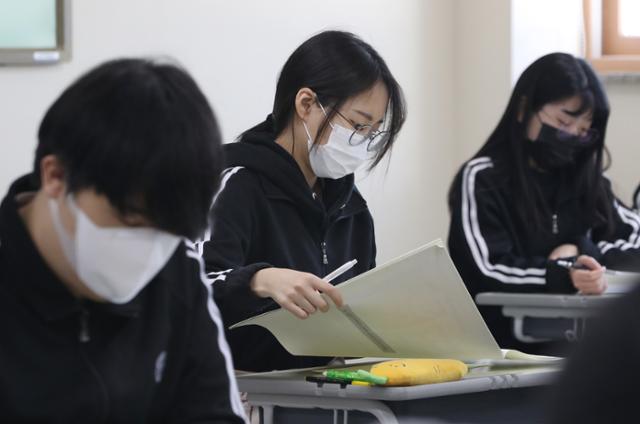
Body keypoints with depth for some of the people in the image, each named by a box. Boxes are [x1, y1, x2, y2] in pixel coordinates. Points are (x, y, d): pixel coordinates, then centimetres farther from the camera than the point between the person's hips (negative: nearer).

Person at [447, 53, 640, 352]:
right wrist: (567, 277, -30)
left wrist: (580, 253, -6)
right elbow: (490, 272, -14)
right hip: (504, 339, -6)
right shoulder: (482, 180, -2)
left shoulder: (582, 178, 16)